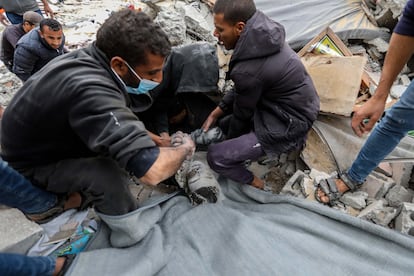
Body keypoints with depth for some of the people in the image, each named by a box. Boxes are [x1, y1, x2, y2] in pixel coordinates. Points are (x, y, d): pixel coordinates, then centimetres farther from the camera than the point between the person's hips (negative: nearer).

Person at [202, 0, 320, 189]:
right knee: (224, 121, 19)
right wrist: (216, 113, 6)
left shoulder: (249, 69, -31)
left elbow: (243, 113, -13)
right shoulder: (263, 36, -4)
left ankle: (252, 182, 15)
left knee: (215, 156, -9)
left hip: (287, 126, -9)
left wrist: (230, 140, 6)